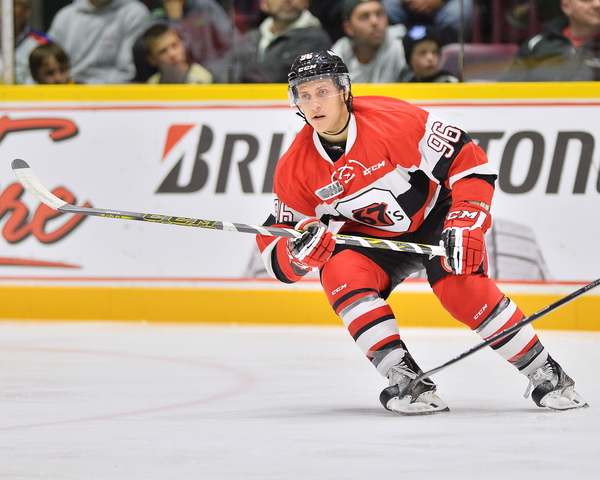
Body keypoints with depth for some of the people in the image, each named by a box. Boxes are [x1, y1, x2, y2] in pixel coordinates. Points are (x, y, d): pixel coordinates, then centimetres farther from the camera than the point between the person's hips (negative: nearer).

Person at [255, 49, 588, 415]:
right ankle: (406, 380, -26)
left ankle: (546, 376, -12)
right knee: (340, 272, -27)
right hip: (371, 237, 3)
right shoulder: (295, 170, -13)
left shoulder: (393, 120, -26)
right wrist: (301, 250, -33)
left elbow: (468, 162, -21)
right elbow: (276, 257, -9)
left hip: (435, 216, -3)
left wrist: (464, 225, -29)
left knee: (462, 288, -27)